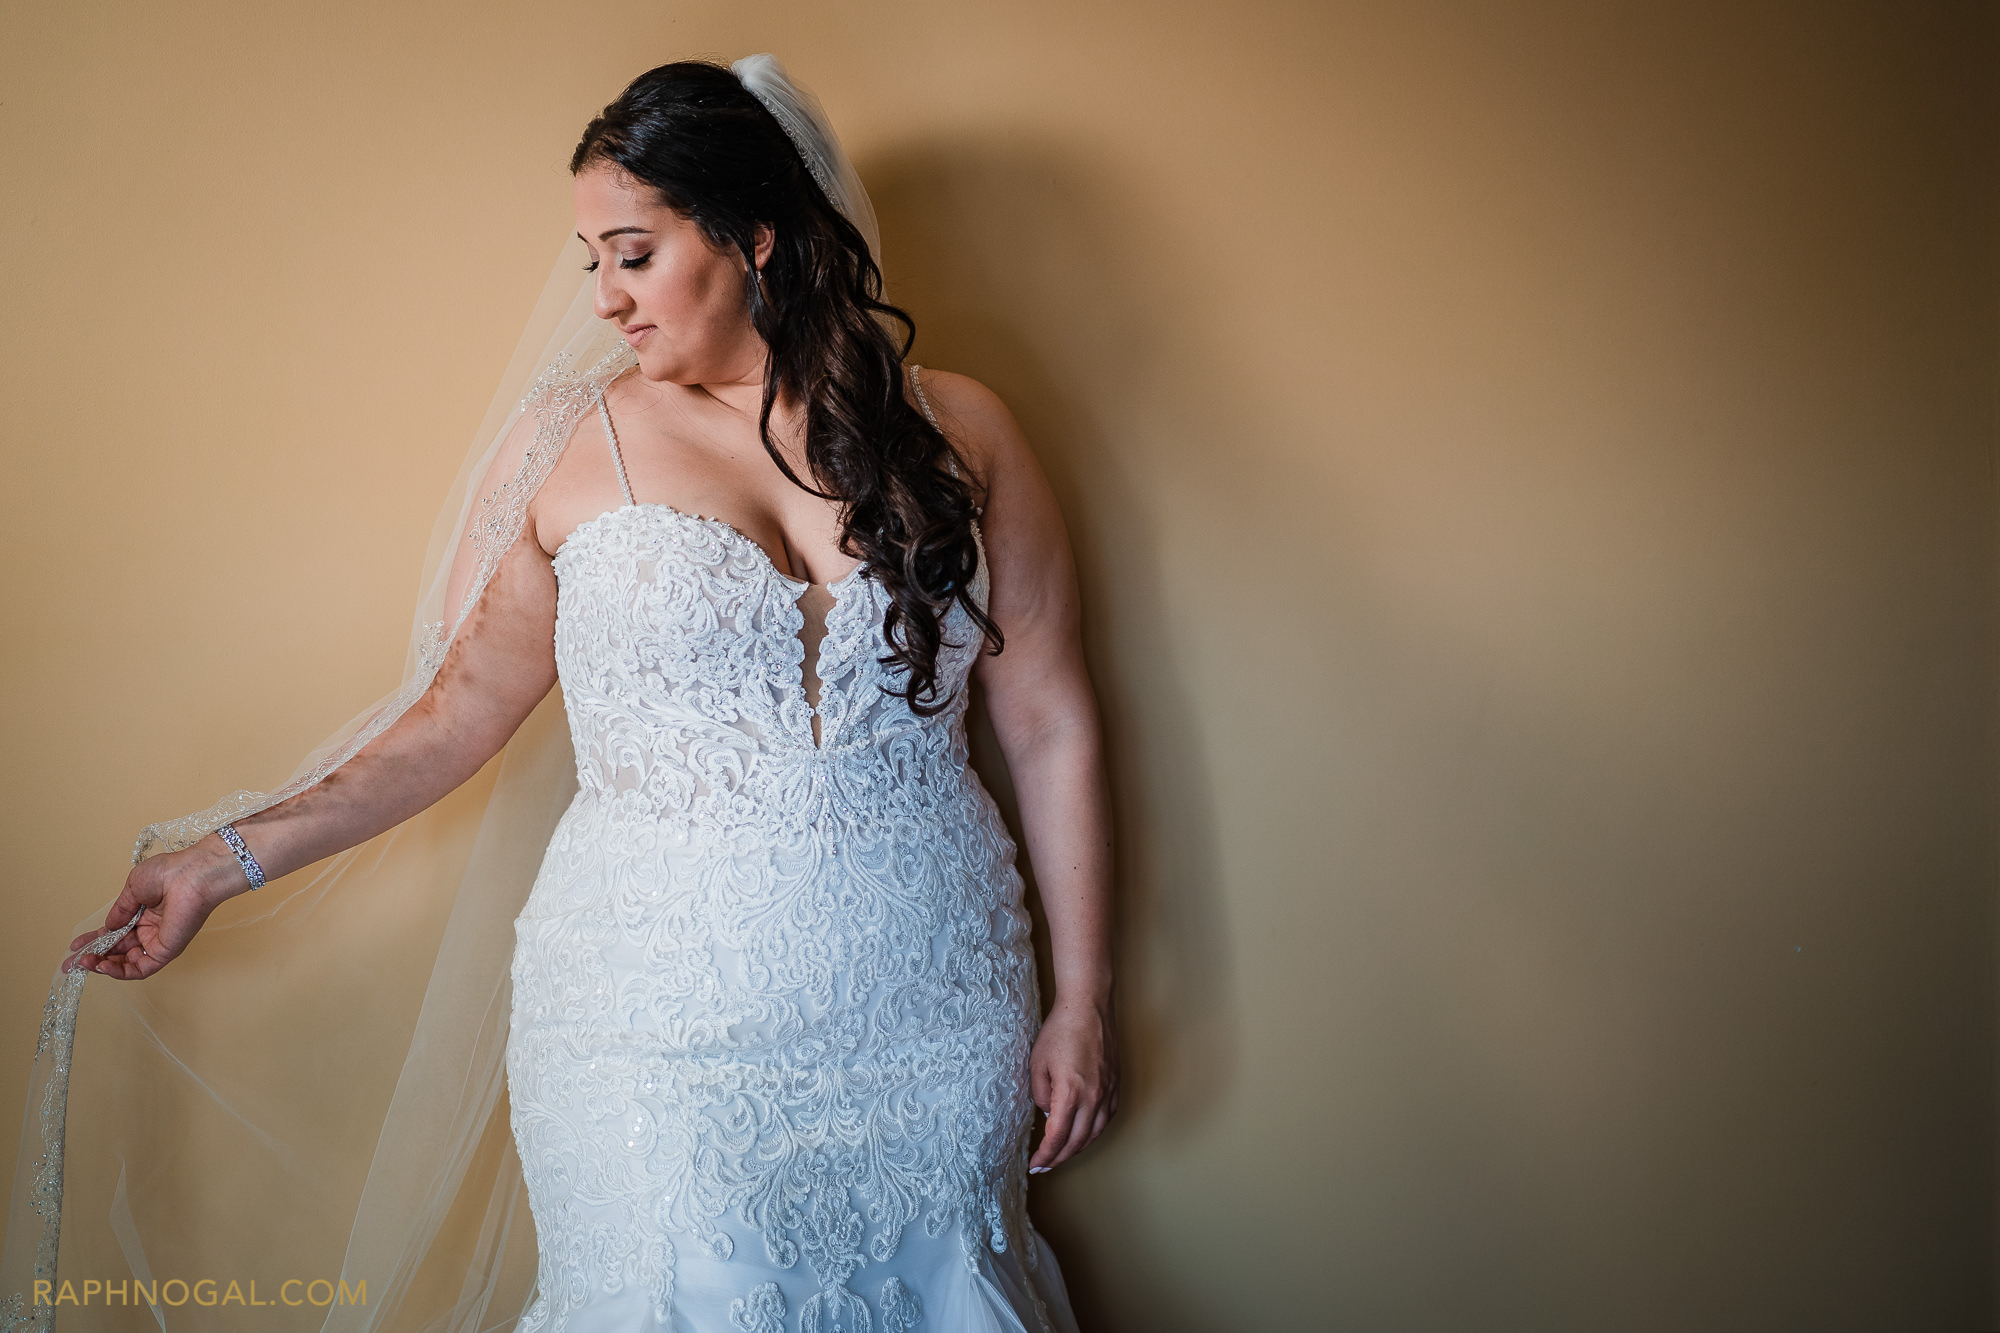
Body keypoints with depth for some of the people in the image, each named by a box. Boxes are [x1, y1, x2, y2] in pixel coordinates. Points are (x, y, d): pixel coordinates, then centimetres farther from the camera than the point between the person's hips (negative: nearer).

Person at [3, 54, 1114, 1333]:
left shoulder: (956, 431, 1)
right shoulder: (571, 443, -1)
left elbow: (1052, 726, 2)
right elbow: (460, 706, 4)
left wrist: (1084, 993, 2)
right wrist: (231, 857, -1)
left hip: (930, 1030, 2)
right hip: (663, 1047, -1)